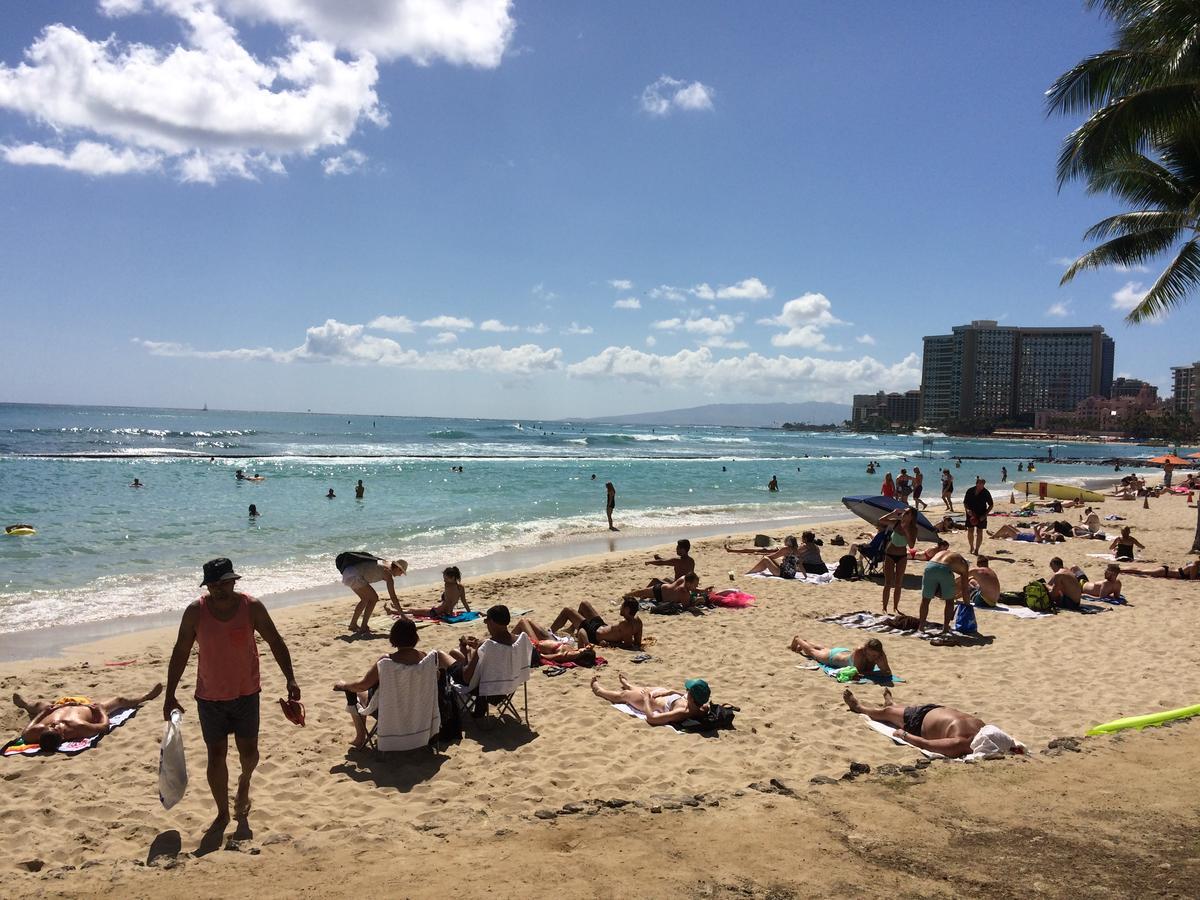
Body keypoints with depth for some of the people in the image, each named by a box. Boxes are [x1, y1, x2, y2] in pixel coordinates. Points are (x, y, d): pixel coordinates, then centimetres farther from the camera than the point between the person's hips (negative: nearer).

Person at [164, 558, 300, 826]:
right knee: (216, 755, 5)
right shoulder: (195, 611, -11)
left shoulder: (251, 607, -12)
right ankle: (223, 813, 22)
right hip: (209, 696, 0)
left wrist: (290, 679, -11)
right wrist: (170, 695, -3)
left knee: (248, 750, 9)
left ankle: (244, 782, 43)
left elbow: (275, 642, -5)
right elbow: (180, 653, -3)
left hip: (246, 693, 0)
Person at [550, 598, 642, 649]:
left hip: (594, 633, -9)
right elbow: (638, 643, -8)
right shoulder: (637, 621, -17)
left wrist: (609, 643, -26)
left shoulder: (624, 623, -38)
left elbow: (628, 644, -37)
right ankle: (571, 630, 48)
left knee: (566, 610, 5)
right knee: (584, 603, 27)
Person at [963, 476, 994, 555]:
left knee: (979, 532, 0)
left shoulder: (986, 492, -8)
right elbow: (965, 502, 4)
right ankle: (971, 547, 20)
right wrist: (967, 509, -15)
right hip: (971, 514, 1)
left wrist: (985, 514, -10)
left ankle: (976, 549, 9)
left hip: (981, 515, -1)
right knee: (970, 531, 2)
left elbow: (991, 505, 0)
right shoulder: (970, 491, -5)